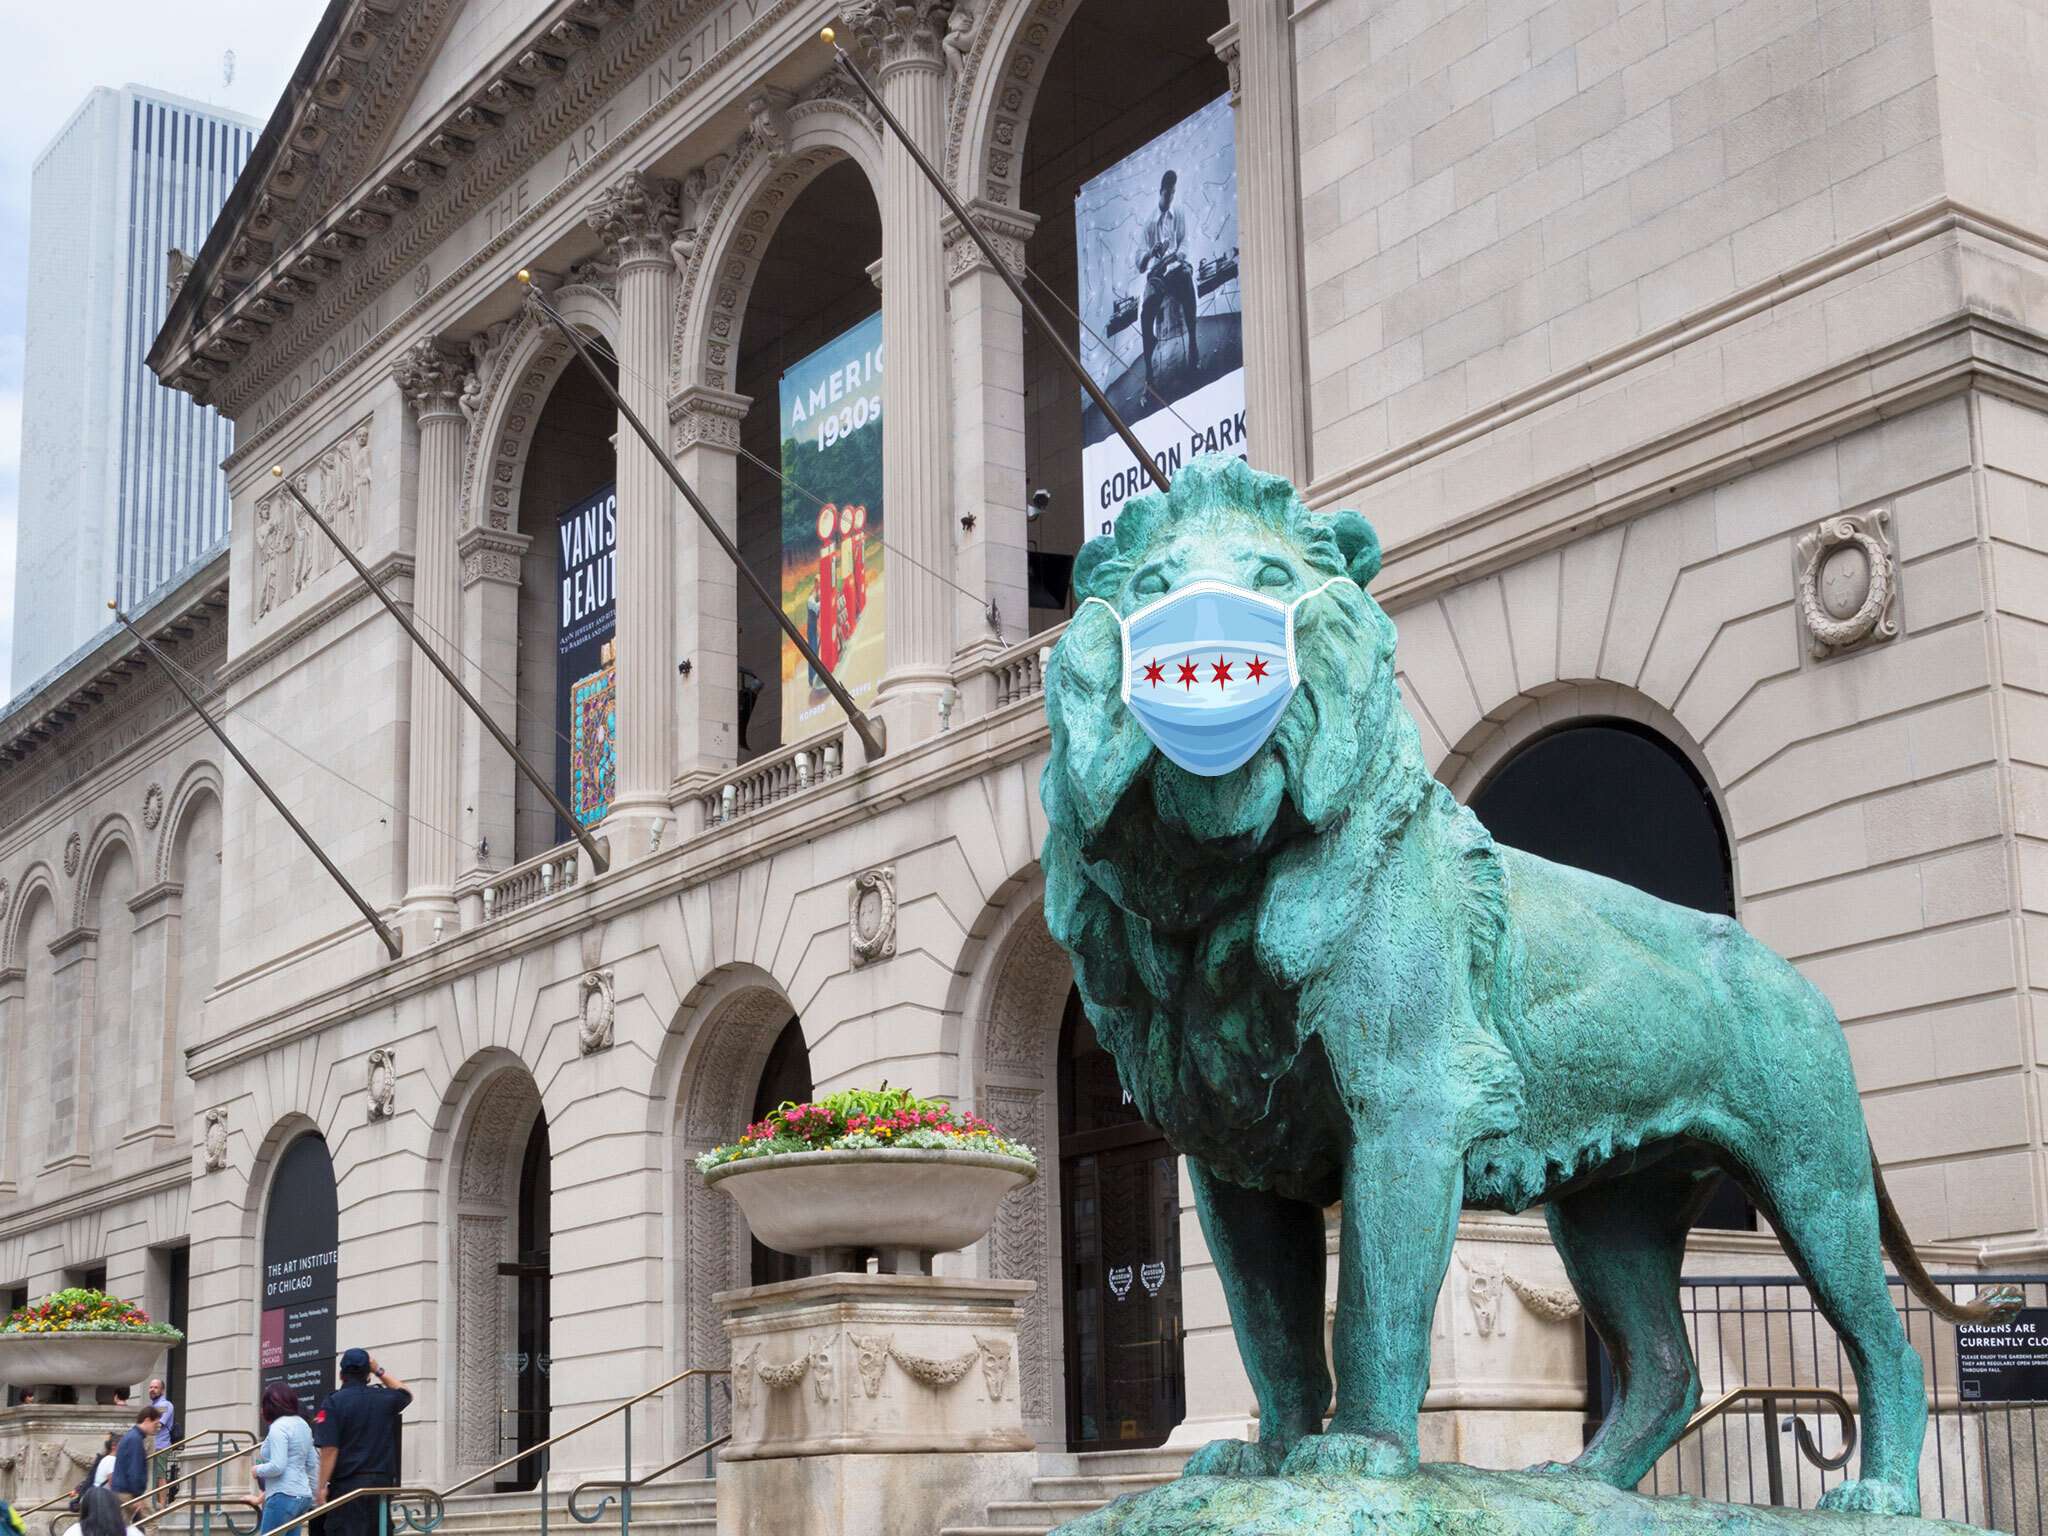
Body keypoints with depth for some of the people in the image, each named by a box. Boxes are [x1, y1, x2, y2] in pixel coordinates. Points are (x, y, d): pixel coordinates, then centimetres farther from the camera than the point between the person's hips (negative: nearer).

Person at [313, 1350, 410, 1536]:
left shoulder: (333, 1402, -8)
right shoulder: (384, 1399, 5)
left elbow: (329, 1450, -13)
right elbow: (405, 1394, 30)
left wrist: (322, 1486, -7)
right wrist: (379, 1370, 28)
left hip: (347, 1484, -5)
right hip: (382, 1482, 5)